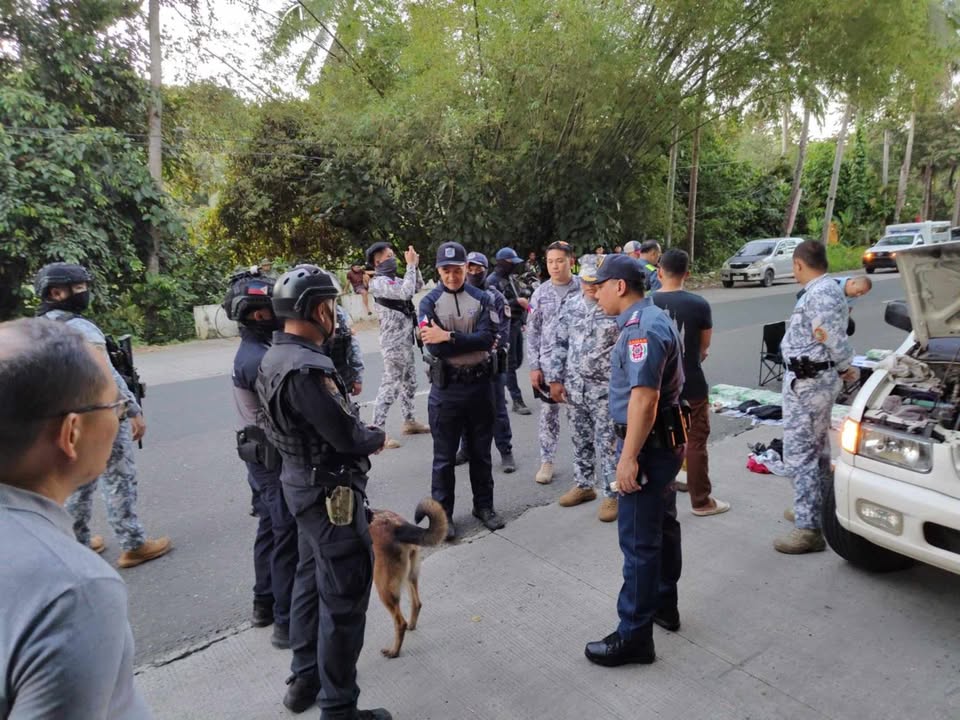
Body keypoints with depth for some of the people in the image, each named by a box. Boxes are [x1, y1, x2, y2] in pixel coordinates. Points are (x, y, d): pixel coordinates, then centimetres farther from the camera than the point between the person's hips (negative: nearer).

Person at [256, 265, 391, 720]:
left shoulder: (275, 356, 3)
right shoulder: (305, 368, -28)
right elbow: (347, 436, -25)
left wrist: (360, 431, 2)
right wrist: (378, 437, -5)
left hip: (301, 481, 10)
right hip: (330, 491, -10)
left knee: (312, 580, 23)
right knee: (344, 597, 3)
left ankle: (304, 679, 41)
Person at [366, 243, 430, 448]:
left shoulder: (393, 279, 13)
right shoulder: (379, 282, -15)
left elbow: (418, 287, 18)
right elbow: (406, 292, -28)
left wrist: (415, 266, 5)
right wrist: (410, 265, -19)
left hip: (405, 341, 10)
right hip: (394, 343, -10)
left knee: (409, 383, 18)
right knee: (390, 386, -9)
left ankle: (409, 422, 30)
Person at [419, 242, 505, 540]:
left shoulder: (481, 298, 1)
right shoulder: (429, 302, -4)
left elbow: (487, 337, -13)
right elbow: (434, 348, -16)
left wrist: (448, 337, -20)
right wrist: (472, 342, -15)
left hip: (480, 384, 2)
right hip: (446, 387, -2)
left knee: (480, 451, 16)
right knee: (445, 456, 8)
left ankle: (484, 505, 31)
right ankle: (443, 513, 22)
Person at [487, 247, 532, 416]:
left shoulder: (511, 278, 15)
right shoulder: (493, 281, -11)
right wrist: (517, 302, -24)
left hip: (516, 324, 9)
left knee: (517, 361, 13)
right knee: (510, 364, -4)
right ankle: (517, 401, 0)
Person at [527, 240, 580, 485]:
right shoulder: (541, 293, 3)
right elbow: (533, 332, 5)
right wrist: (534, 366, -1)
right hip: (549, 362, 2)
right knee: (548, 413, 8)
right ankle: (546, 461, 20)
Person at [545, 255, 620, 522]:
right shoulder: (571, 306, 5)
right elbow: (561, 344, 11)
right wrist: (555, 378, 7)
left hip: (606, 389, -5)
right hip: (574, 387, 5)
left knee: (607, 444, 2)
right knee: (580, 440, 17)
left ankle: (611, 494, 16)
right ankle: (584, 485, 33)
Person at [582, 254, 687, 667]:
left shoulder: (641, 328, -21)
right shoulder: (652, 317, 12)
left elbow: (644, 399, -29)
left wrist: (629, 456, -27)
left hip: (649, 445, -11)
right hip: (665, 439, 11)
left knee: (639, 540, -3)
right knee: (663, 526, 21)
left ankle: (634, 636, 8)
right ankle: (664, 606, 38)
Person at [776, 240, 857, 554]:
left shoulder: (819, 294, -21)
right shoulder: (826, 290, 12)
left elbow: (836, 340, -21)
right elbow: (835, 341, 13)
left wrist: (846, 369, -5)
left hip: (807, 383, -11)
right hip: (815, 379, 11)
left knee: (799, 453, -7)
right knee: (816, 447, 21)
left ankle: (808, 528, -2)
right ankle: (813, 509, 36)